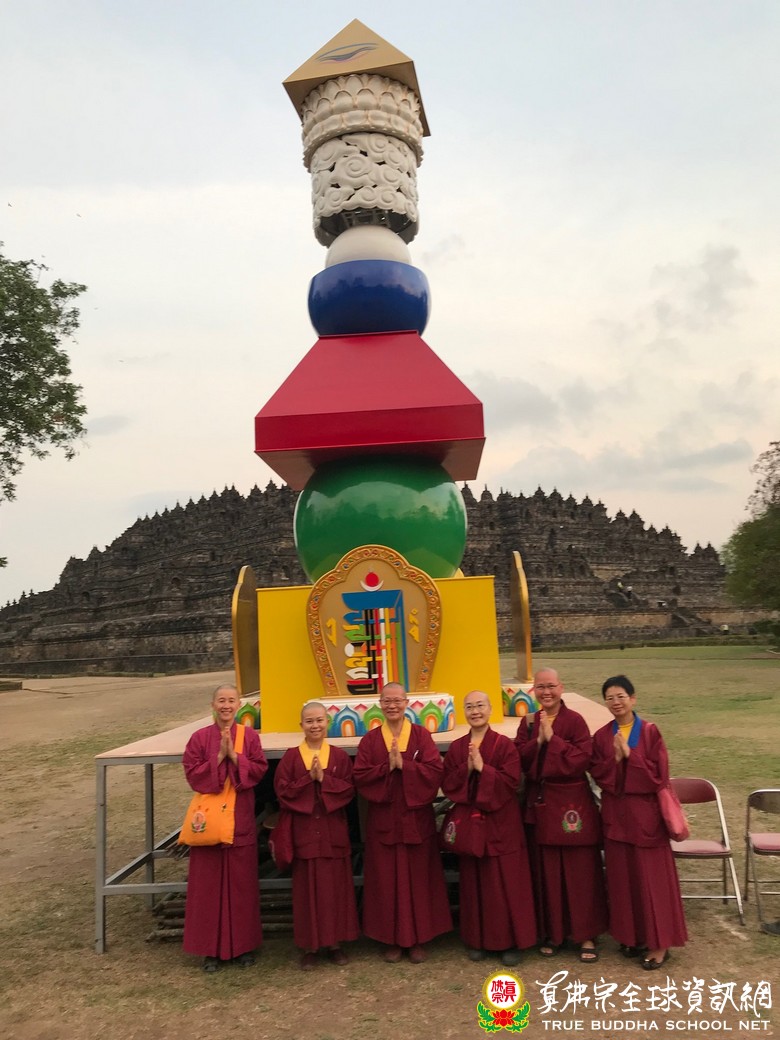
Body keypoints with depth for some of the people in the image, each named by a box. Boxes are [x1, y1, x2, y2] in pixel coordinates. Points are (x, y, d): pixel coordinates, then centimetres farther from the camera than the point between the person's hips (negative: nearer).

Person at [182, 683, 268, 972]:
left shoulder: (250, 736, 1)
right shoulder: (199, 738, -1)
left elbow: (259, 769, -6)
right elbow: (192, 774, -7)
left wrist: (234, 756, -17)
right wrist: (219, 757, -17)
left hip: (241, 818, 1)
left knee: (242, 880, 8)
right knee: (209, 882, 5)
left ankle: (244, 944, 22)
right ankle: (212, 948, 18)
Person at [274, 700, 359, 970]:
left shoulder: (339, 755, 1)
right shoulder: (291, 757, -1)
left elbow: (349, 789, -5)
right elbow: (282, 791, -7)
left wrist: (324, 779, -17)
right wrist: (308, 779, -17)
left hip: (333, 830, 1)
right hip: (303, 830, -1)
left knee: (336, 886, 7)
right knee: (308, 888, 5)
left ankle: (334, 942, 21)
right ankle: (309, 946, 17)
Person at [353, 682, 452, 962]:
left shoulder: (421, 735, -1)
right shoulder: (369, 739, 2)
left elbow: (435, 771, -12)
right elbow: (360, 776, -6)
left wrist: (403, 765, -21)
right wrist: (388, 767, -19)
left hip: (416, 817, 0)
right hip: (383, 819, 1)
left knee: (417, 878, 6)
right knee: (386, 880, 6)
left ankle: (417, 938, 20)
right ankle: (391, 939, 19)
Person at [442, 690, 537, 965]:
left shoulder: (504, 744, -7)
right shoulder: (456, 747, 3)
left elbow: (511, 782, -15)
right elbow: (447, 785, -1)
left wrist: (482, 768, -22)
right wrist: (466, 770, -17)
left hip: (501, 824, -3)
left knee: (505, 884, 5)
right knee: (474, 884, 11)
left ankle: (510, 941, 18)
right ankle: (477, 940, 25)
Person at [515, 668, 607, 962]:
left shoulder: (575, 720, -8)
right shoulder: (528, 722, 7)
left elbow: (581, 760, -17)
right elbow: (519, 760, -2)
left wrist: (552, 739, -20)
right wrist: (538, 740, -16)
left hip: (572, 804, -4)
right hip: (539, 804, 4)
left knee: (580, 871, 4)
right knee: (546, 871, 11)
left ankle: (586, 934, 17)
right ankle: (552, 932, 25)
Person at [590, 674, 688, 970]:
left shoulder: (650, 732, -7)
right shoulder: (602, 735, 3)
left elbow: (659, 774, -12)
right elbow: (597, 772, 0)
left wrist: (629, 755, -18)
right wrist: (615, 758, -16)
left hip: (644, 811, -4)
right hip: (615, 812, 4)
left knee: (650, 876, 2)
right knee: (622, 876, 10)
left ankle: (659, 942, 13)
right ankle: (632, 935, 24)